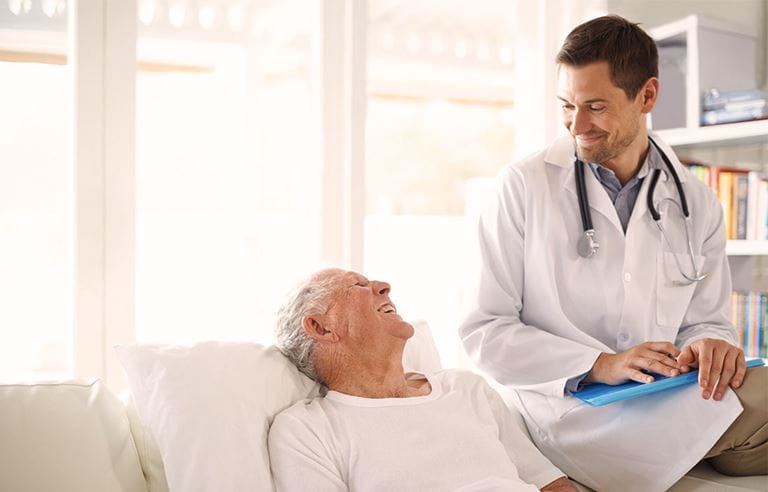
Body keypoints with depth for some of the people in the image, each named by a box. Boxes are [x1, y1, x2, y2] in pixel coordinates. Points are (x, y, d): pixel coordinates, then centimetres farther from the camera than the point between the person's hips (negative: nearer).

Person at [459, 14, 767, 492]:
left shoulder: (697, 204, 8)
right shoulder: (525, 186, -3)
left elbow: (707, 320, 12)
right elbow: (485, 331, -5)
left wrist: (711, 345, -14)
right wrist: (599, 364, -18)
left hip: (671, 401, 5)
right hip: (568, 410, -5)